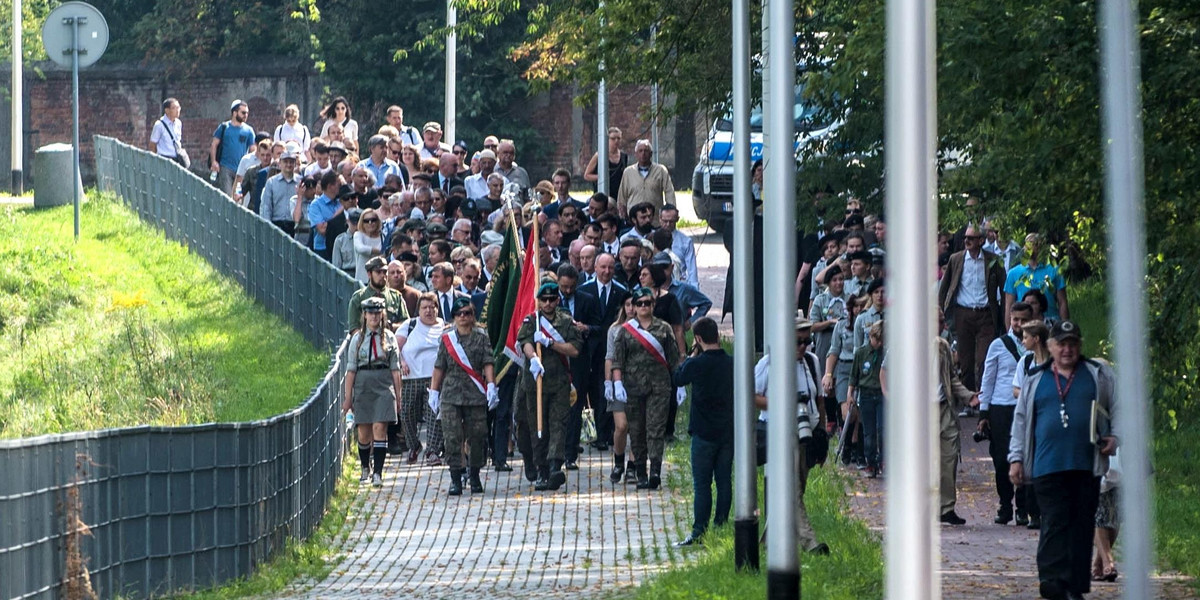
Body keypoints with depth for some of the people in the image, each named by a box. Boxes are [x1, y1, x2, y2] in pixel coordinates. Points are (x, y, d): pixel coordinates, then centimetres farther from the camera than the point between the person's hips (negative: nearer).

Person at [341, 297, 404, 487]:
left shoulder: (388, 337, 5)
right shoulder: (357, 338, 6)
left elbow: (395, 369, 7)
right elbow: (351, 369, 5)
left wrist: (398, 395, 5)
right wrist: (348, 397, 1)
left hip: (384, 387, -1)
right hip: (363, 386, 1)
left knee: (379, 428, -12)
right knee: (363, 432, 5)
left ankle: (378, 473, -12)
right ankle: (365, 469, 26)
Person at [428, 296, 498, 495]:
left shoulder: (481, 338, 5)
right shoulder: (447, 339, 9)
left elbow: (488, 364, -1)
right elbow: (439, 367, 11)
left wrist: (491, 386, -14)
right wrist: (434, 391, 7)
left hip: (476, 396, 0)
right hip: (451, 396, 0)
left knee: (477, 437, 3)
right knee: (453, 438, -6)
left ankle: (475, 477, 17)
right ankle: (455, 479, -4)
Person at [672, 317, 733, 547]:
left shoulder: (697, 364, -13)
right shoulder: (732, 363, -1)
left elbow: (678, 378, 6)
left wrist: (693, 354, 11)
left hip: (704, 433, -4)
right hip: (728, 431, 4)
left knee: (702, 485, -2)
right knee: (724, 481, 10)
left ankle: (699, 532, -5)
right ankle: (720, 527, 12)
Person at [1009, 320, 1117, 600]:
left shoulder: (1098, 374, 13)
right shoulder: (1035, 380, 15)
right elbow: (1021, 421, 18)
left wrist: (1113, 436, -2)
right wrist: (1016, 459, 11)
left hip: (1086, 466, 0)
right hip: (1048, 468, 0)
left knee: (1082, 524, 1)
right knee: (1054, 523, -10)